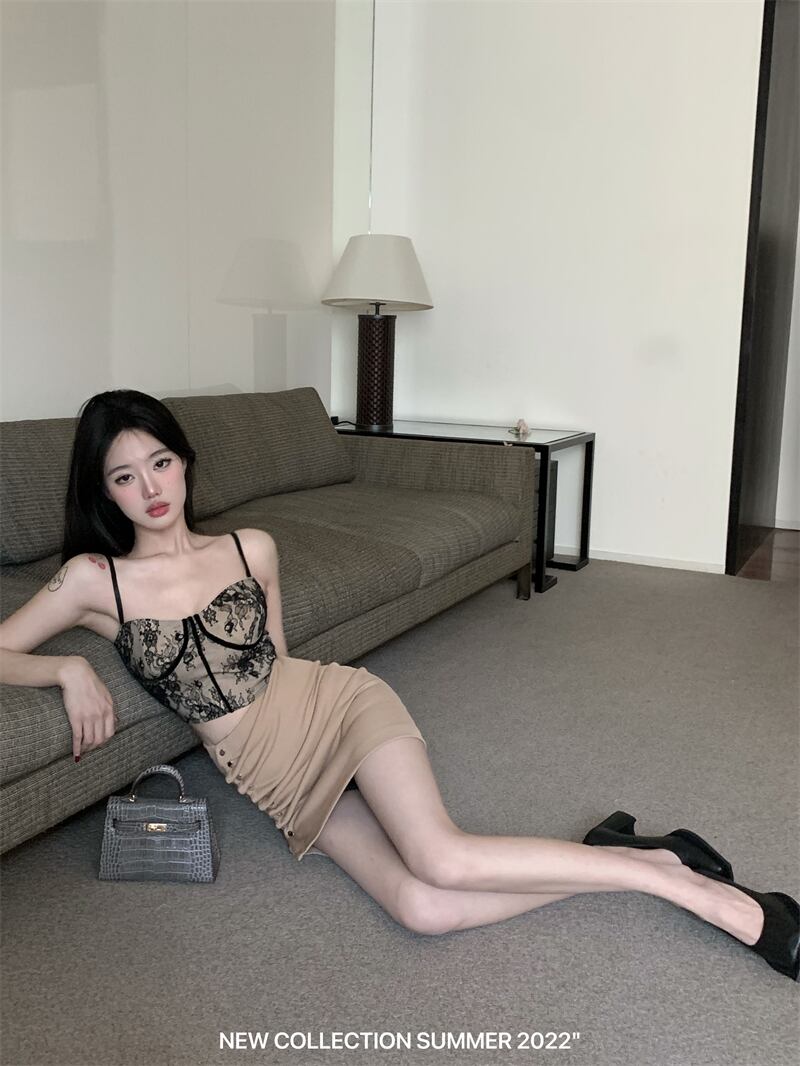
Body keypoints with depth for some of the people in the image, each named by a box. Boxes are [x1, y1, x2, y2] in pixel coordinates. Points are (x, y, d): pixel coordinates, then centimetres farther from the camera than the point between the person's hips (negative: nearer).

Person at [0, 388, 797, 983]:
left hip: (331, 703, -1)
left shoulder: (251, 550, 3)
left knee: (439, 860, -29)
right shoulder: (93, 579, -2)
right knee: (423, 908, -24)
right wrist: (70, 670, -14)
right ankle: (612, 856, -8)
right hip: (271, 778, 1)